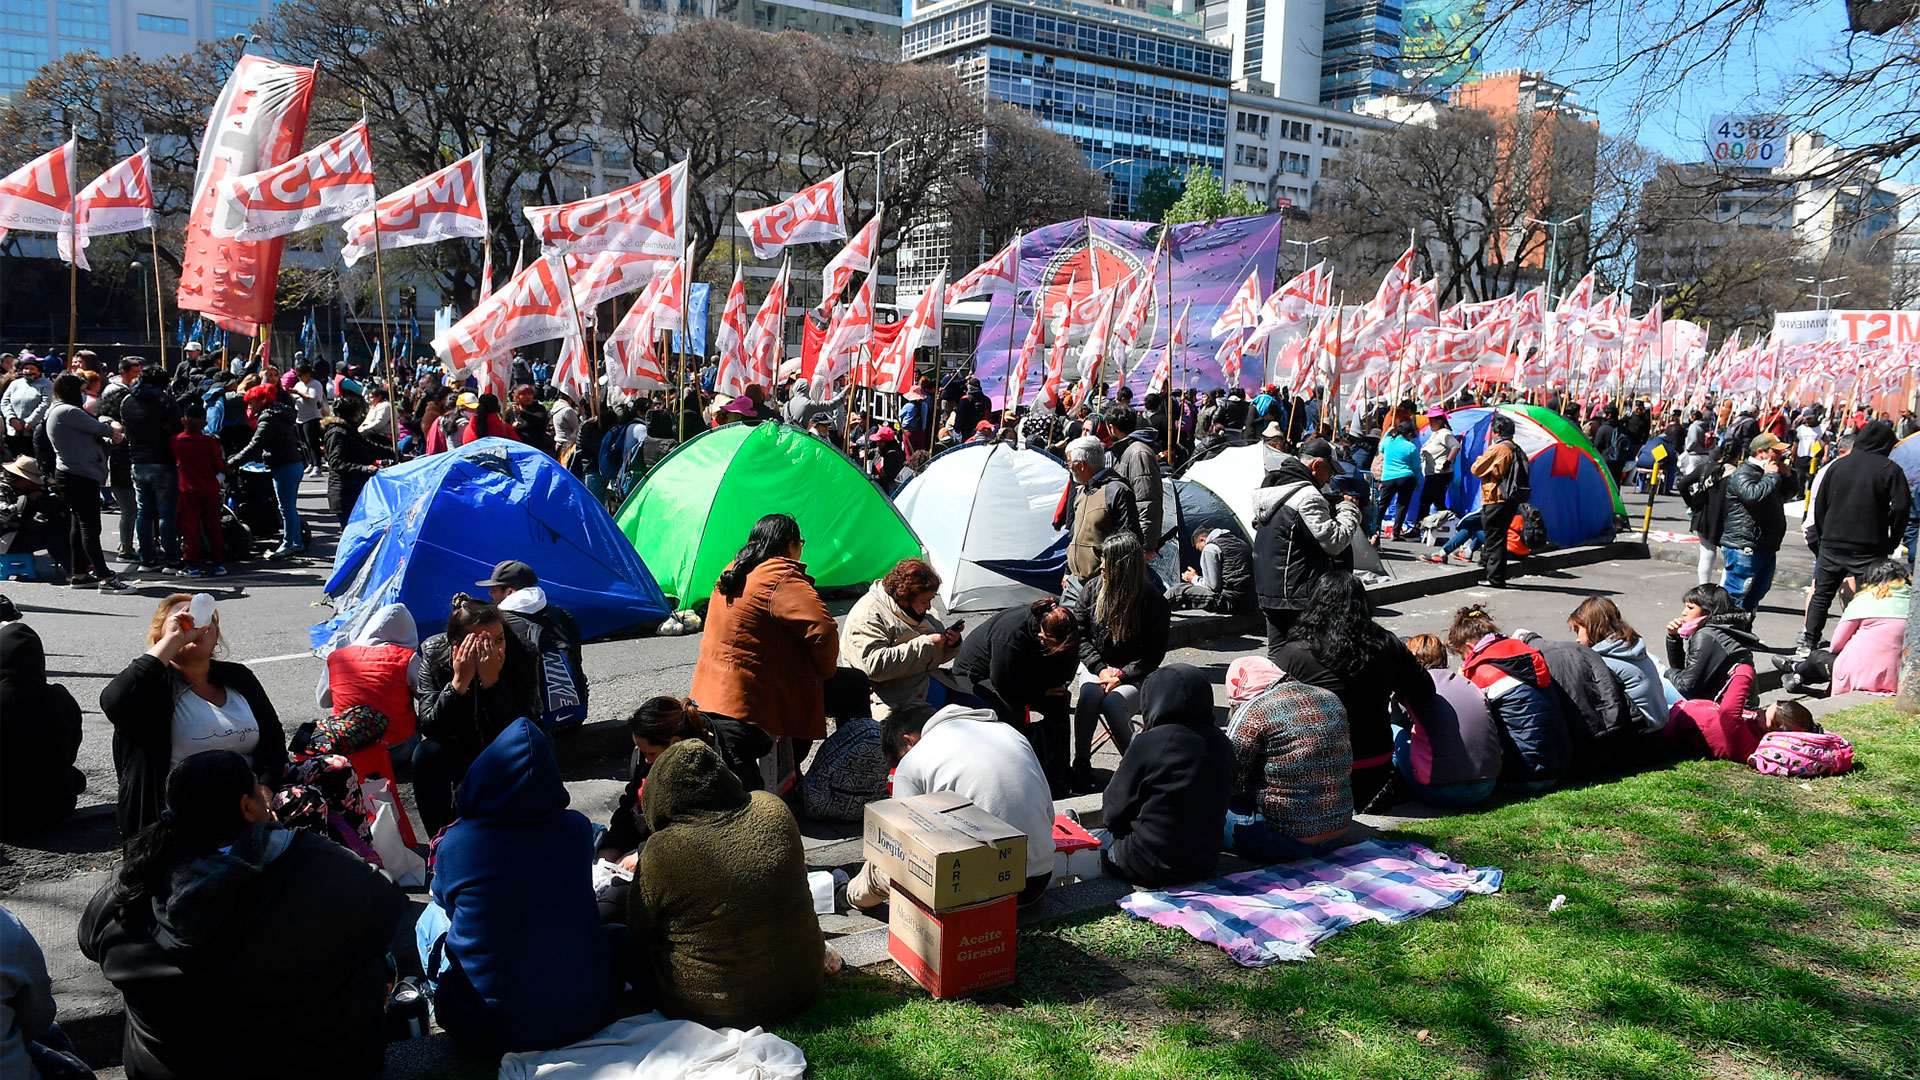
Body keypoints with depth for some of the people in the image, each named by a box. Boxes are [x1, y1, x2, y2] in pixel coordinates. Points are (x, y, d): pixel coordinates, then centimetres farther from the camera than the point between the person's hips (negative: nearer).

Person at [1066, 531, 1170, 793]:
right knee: (1089, 693, -31)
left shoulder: (1153, 601, -8)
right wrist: (1100, 668, -11)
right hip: (1094, 667, 3)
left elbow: (1154, 653, -7)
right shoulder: (1092, 589, 2)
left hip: (1134, 677, -3)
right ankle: (1081, 764, -21)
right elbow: (1079, 635, 3)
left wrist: (1121, 676, -18)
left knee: (1112, 702, -33)